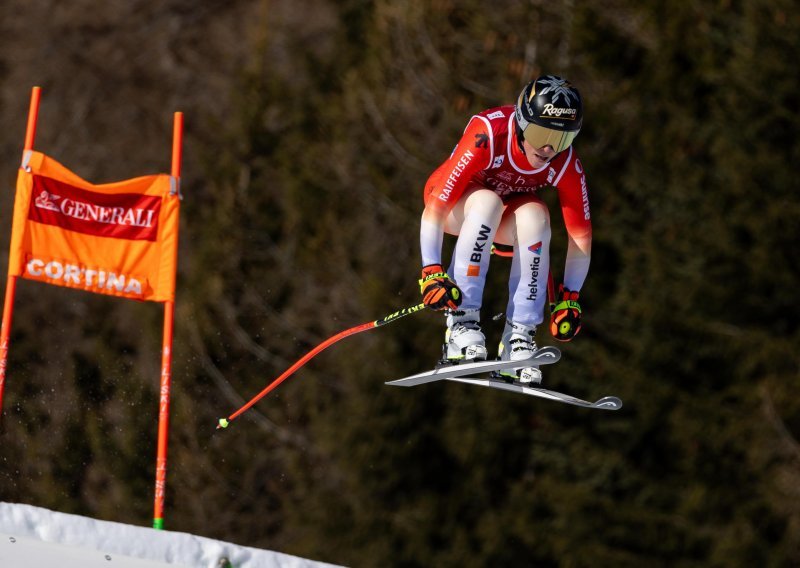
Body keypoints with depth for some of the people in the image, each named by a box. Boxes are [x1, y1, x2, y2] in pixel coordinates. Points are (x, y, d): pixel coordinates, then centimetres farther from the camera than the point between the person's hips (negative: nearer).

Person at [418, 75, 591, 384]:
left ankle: (519, 337, -28)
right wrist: (431, 272, -42)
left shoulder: (567, 164, -24)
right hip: (454, 206, -3)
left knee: (535, 215, -32)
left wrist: (569, 297, -16)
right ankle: (461, 323, -36)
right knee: (487, 202, -37)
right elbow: (434, 208, -36)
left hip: (507, 219, 3)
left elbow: (581, 234, -13)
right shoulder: (488, 135, -36)